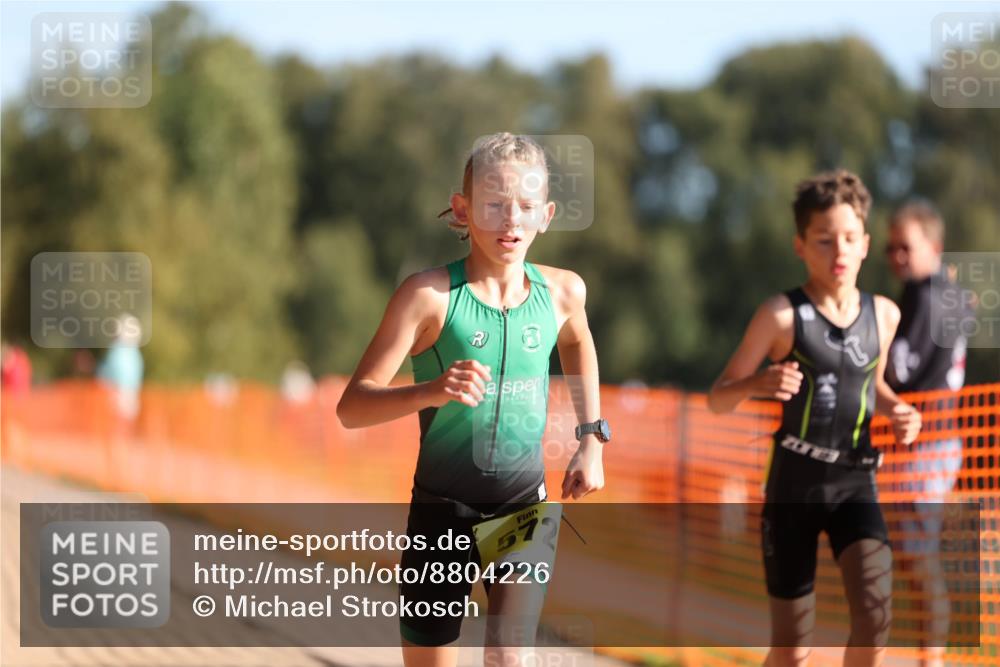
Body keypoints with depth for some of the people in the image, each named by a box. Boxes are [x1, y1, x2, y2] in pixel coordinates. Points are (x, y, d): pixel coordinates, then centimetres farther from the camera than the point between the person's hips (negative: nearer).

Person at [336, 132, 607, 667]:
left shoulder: (561, 291, -1)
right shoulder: (430, 295, -14)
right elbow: (352, 407, -18)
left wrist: (591, 438, 16)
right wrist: (431, 391, -36)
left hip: (526, 507, 2)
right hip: (443, 508, -2)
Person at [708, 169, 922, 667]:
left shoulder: (884, 315, 3)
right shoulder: (782, 315, -10)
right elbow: (718, 399, -7)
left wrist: (897, 411, 1)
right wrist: (757, 383, -28)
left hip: (854, 483, 3)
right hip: (793, 485, -3)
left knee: (875, 615, -22)